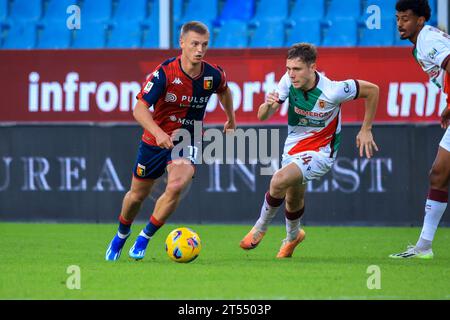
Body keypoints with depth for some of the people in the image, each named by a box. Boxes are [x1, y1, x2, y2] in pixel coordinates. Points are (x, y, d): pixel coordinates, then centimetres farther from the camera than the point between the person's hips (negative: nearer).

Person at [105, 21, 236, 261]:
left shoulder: (213, 75, -10)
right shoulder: (165, 73, -21)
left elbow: (224, 91, 16)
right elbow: (140, 108, -26)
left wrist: (231, 119, 28)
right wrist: (159, 133, -42)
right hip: (155, 139, -1)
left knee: (176, 187, -26)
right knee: (138, 195, 11)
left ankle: (145, 237, -7)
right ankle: (122, 234, 43)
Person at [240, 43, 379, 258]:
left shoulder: (332, 91, -28)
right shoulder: (288, 82, -16)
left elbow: (372, 90, -13)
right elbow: (262, 116, -11)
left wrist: (366, 130, -7)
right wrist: (268, 105, -36)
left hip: (320, 150, -5)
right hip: (293, 146, 5)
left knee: (279, 181, -26)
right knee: (293, 198, 19)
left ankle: (260, 228, 0)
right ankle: (293, 236, 52)